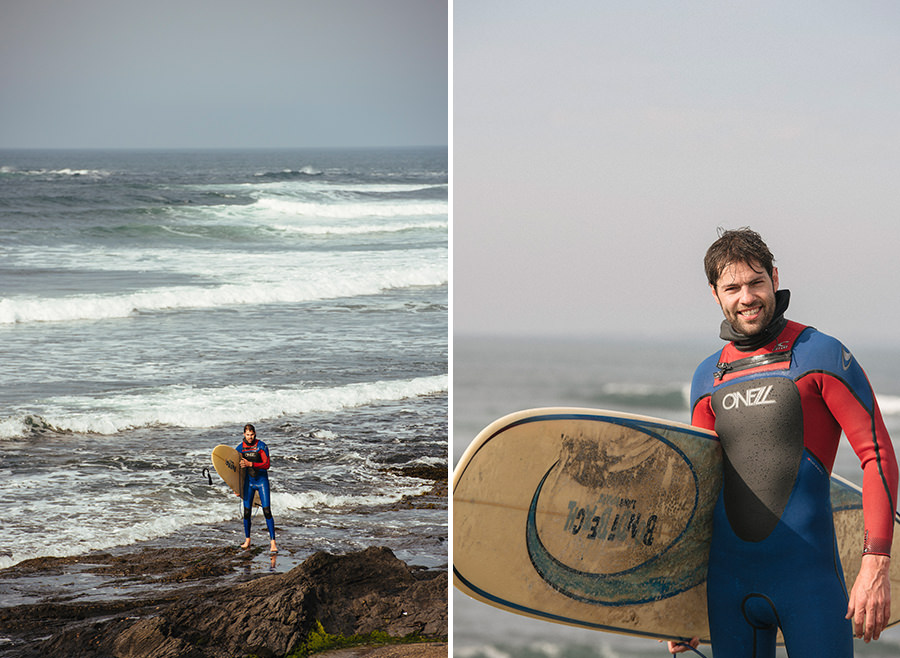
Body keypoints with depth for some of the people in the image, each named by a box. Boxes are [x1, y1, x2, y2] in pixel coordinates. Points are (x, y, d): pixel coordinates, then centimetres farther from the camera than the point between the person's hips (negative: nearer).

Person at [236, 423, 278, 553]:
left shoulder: (261, 446, -8)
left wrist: (250, 464, -24)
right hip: (248, 481, 3)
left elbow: (267, 464, -15)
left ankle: (272, 542, -10)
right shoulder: (240, 448, 4)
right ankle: (247, 540, 21)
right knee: (247, 512, 4)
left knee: (267, 511, -10)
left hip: (262, 480, -3)